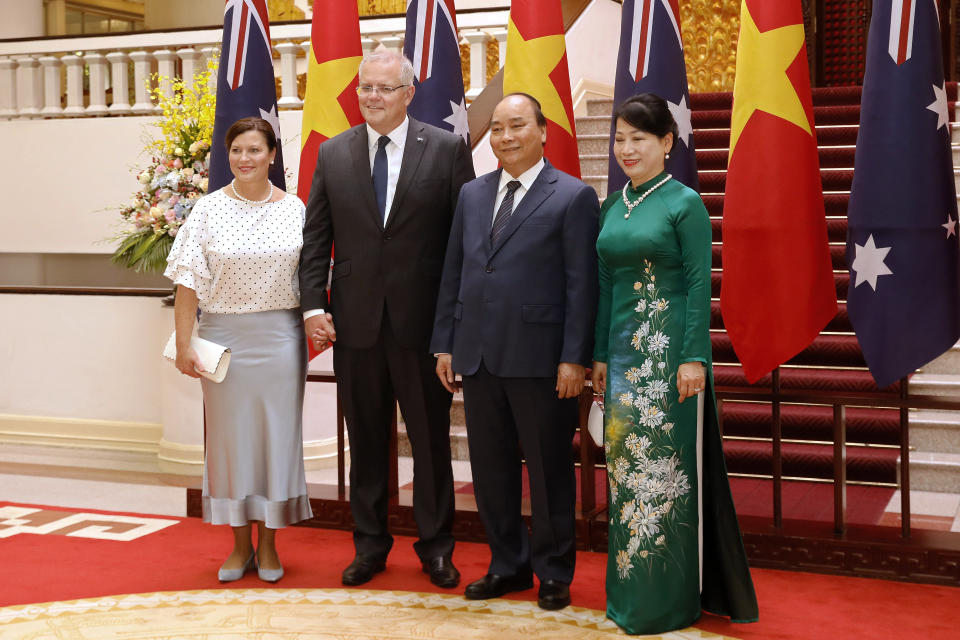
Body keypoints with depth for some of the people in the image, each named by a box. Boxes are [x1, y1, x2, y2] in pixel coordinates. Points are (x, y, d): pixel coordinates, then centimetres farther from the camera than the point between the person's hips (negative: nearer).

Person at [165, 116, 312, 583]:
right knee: (229, 434, 6)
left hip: (280, 335, 0)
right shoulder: (209, 209, 0)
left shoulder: (294, 209, 3)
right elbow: (189, 282, -2)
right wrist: (183, 344, -6)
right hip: (225, 334, 0)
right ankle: (240, 545, 19)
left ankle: (268, 544, 18)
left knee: (277, 433, 5)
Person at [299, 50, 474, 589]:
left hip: (422, 321, -2)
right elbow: (315, 238, 7)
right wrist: (313, 306, -3)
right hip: (355, 321, 2)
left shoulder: (447, 149, -2)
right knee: (366, 439, 12)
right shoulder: (333, 154, 7)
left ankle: (436, 545, 23)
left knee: (431, 438, 8)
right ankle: (370, 544, 26)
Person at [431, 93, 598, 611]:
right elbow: (453, 273, 14)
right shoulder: (472, 194, 13)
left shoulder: (573, 197, -4)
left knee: (548, 469, 5)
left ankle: (554, 573, 20)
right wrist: (444, 343, 10)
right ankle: (508, 565, 27)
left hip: (539, 359, -5)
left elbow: (582, 285, -7)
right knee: (490, 467, 12)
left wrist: (574, 358, -12)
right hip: (478, 355, 5)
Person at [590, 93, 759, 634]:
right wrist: (601, 354, 12)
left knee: (666, 464, -2)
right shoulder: (612, 207, 12)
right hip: (625, 347, 6)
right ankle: (630, 589, 21)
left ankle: (669, 597, 9)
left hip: (670, 349, -6)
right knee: (627, 463, 9)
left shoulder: (685, 204, -7)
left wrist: (694, 357, -16)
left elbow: (699, 285, -10)